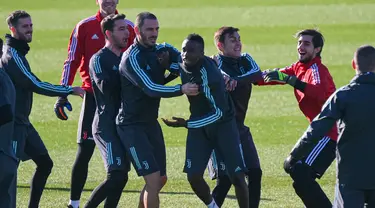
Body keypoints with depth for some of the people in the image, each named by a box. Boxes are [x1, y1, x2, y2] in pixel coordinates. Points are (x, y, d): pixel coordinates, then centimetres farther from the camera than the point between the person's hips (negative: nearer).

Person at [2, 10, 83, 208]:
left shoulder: (17, 52, 13)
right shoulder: (12, 55, -18)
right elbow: (34, 85, -21)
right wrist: (70, 90, -16)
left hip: (21, 122, 10)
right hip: (12, 123, -10)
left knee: (44, 163, 12)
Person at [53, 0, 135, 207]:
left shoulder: (129, 28, 5)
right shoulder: (84, 27, 0)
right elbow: (72, 61, 1)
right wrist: (62, 95, -4)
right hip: (93, 95, -2)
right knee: (85, 151, -6)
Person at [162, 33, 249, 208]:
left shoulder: (208, 75, -31)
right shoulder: (182, 64, -11)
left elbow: (218, 113, -29)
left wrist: (186, 124, -30)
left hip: (223, 124, -6)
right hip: (199, 124, 6)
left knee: (237, 177, -7)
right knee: (193, 176, -3)